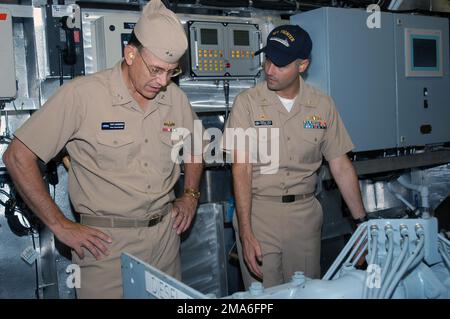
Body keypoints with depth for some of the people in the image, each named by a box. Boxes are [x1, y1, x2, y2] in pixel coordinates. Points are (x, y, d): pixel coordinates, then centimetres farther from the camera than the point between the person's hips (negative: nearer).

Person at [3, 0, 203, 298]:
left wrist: (190, 196, 8)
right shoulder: (82, 94, -14)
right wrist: (60, 225, -11)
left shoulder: (176, 98, 2)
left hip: (166, 234, 5)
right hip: (107, 243, -5)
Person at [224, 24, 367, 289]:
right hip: (257, 211, -2)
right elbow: (241, 170, -11)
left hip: (305, 212, 3)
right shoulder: (247, 102, -7)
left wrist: (363, 221, 3)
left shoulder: (323, 105, 1)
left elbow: (341, 167, 5)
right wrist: (245, 233, -18)